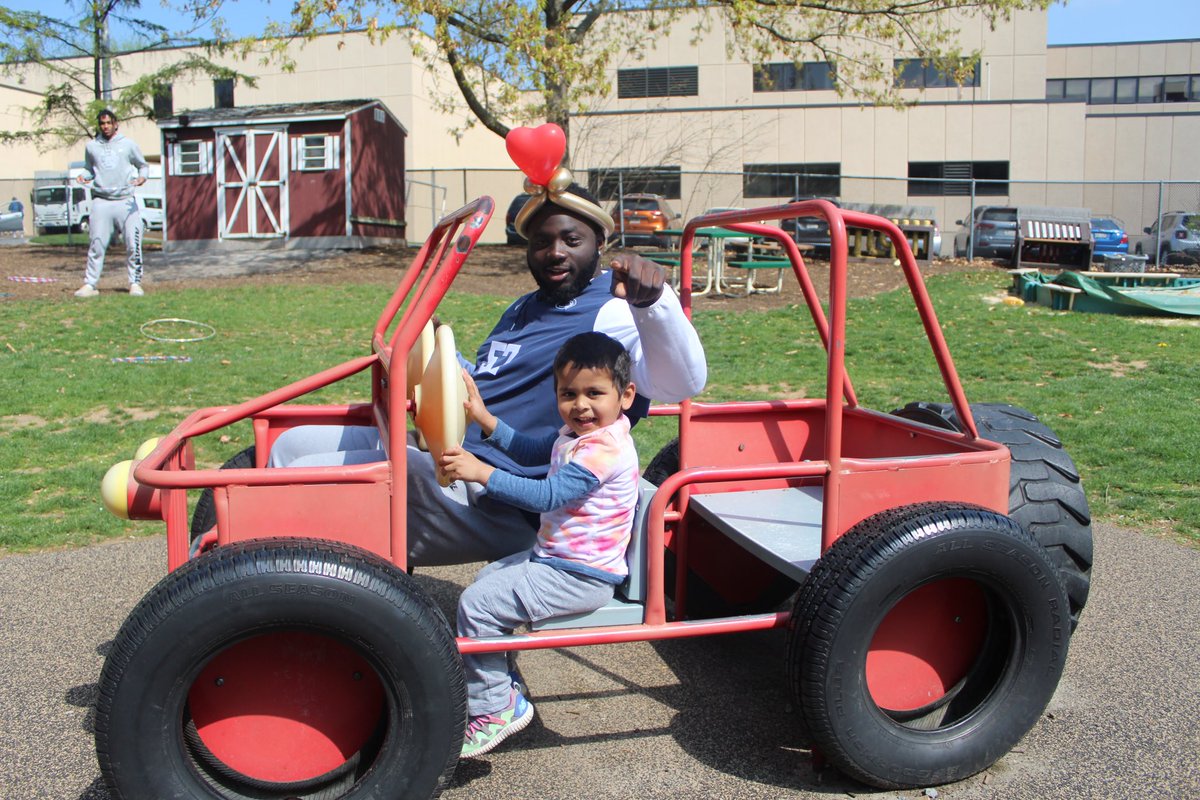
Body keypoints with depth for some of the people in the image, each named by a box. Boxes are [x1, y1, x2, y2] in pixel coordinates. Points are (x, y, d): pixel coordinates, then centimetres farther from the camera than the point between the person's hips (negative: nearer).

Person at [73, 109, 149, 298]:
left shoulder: (128, 144, 7)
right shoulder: (91, 146, 12)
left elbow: (143, 165, 15)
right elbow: (89, 169, 22)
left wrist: (142, 177, -6)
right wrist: (83, 176, 0)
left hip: (125, 200, -1)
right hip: (101, 201, 1)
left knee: (133, 245, -3)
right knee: (96, 245, -1)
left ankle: (135, 283, 6)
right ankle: (89, 284, 2)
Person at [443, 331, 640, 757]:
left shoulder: (603, 449, -26)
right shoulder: (578, 432, 7)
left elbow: (546, 496, -32)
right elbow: (532, 451, 21)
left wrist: (480, 472, -34)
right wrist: (484, 418, 11)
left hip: (578, 578, -11)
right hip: (554, 557, 11)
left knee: (476, 605, -12)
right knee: (486, 579, 24)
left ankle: (494, 710, 3)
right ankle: (500, 682, 33)